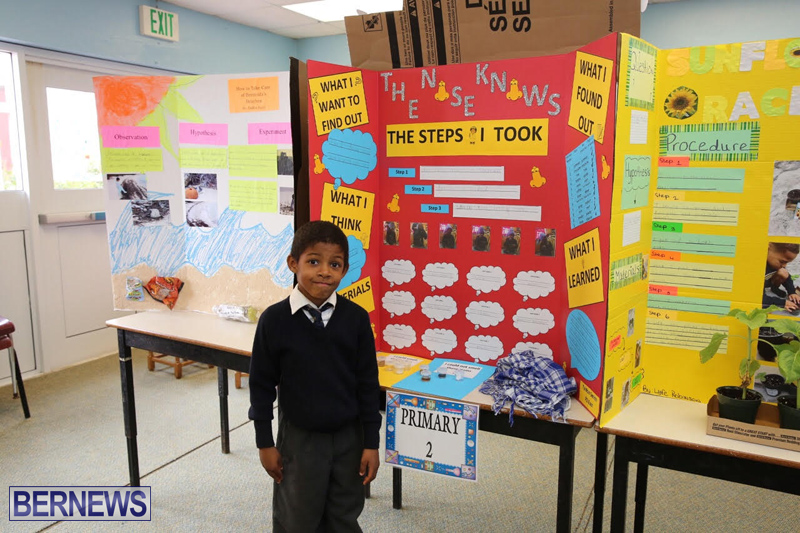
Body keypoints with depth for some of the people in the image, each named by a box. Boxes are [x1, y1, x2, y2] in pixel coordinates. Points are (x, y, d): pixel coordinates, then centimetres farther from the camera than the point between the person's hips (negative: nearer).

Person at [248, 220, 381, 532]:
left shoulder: (356, 318, -9)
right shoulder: (274, 319, -12)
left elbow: (368, 383, -3)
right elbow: (261, 385, -3)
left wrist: (371, 442, -1)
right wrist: (264, 443, 0)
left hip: (348, 436, 1)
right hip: (298, 437, -1)